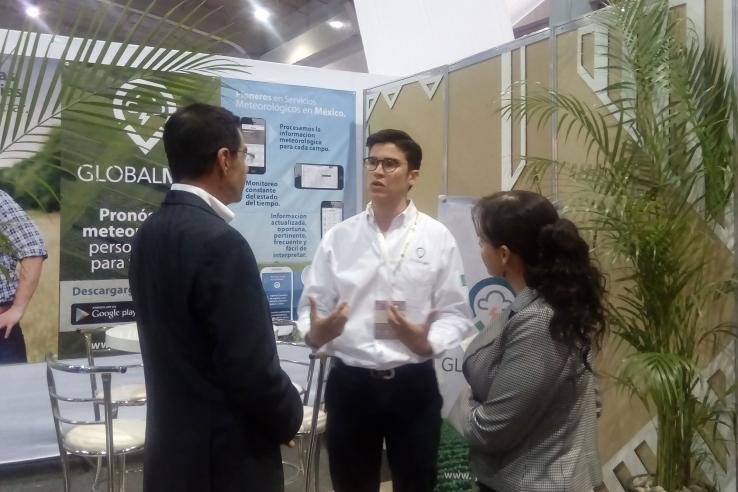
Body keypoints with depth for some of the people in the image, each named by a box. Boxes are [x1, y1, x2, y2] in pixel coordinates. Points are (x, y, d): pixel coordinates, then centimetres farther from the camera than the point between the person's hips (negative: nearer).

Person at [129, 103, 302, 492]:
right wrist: (290, 417, -4)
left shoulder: (149, 233, 3)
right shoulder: (220, 243, -24)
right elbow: (252, 367, -24)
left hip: (172, 443, 8)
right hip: (223, 454, -8)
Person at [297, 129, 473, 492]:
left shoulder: (437, 238, 0)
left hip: (413, 384, -1)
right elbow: (312, 306, 3)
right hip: (349, 384, 1)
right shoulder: (338, 237, 3)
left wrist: (426, 342, -21)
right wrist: (315, 332, -19)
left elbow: (456, 312, -2)